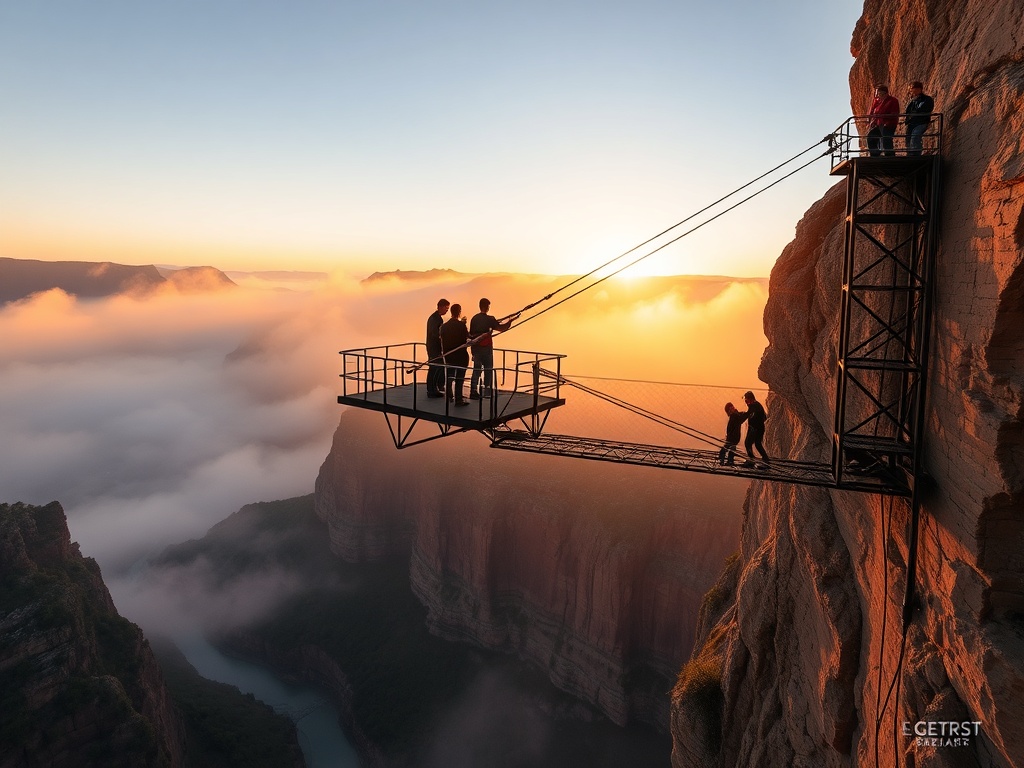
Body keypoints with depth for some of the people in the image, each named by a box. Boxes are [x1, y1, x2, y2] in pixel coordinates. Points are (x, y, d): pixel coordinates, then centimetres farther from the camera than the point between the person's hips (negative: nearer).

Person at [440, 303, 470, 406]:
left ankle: (449, 396, 25)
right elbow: (467, 337, -9)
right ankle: (458, 399, 1)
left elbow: (442, 340, 5)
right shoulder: (461, 325, -15)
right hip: (460, 355, -5)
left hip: (448, 355, 5)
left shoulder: (444, 326, 1)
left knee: (449, 376, 16)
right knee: (459, 378, 0)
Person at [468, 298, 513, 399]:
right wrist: (510, 321, 2)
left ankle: (473, 391, 1)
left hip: (476, 348, 5)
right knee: (488, 370, 8)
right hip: (486, 348, -5)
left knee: (477, 369, 8)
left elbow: (471, 334, 7)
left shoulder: (474, 318, 5)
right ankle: (487, 390, 10)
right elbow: (501, 328, -12)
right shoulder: (489, 319, -11)